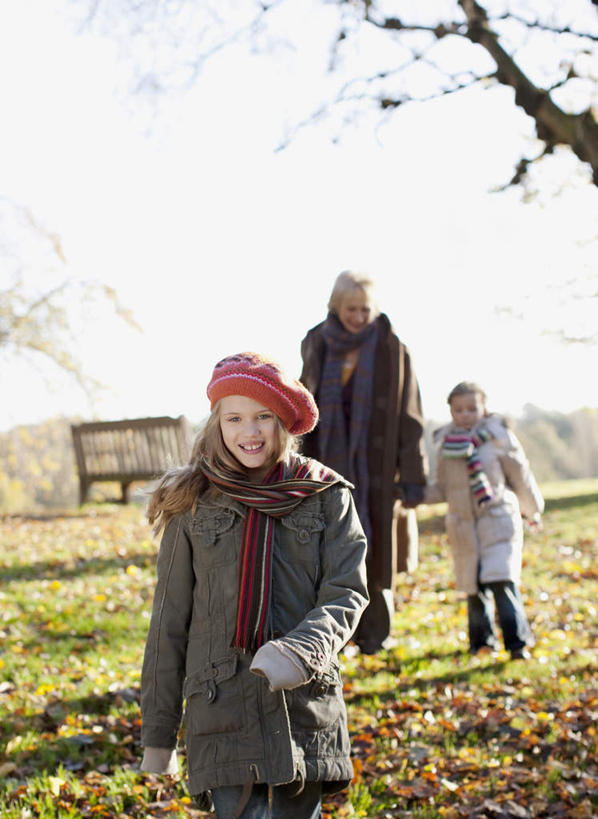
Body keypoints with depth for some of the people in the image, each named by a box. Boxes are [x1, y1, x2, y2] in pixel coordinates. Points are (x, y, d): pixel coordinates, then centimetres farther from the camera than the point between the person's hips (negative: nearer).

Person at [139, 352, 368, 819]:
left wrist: (299, 652, -25)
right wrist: (158, 732, 9)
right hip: (223, 709, 0)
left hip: (305, 708, 0)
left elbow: (347, 594, -5)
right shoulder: (194, 504, 5)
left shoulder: (326, 496, 3)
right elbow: (169, 624, 8)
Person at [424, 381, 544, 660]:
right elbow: (443, 488, 14)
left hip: (498, 520, -3)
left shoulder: (498, 437, -4)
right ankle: (482, 640, 27)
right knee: (474, 586, 8)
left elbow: (521, 478, 6)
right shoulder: (445, 444, 5)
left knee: (502, 581, -15)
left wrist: (532, 512, 15)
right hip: (463, 526, 3)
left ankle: (517, 641, -8)